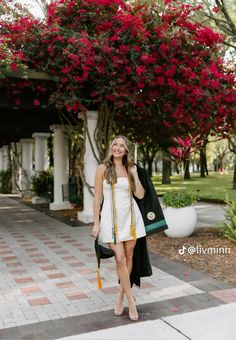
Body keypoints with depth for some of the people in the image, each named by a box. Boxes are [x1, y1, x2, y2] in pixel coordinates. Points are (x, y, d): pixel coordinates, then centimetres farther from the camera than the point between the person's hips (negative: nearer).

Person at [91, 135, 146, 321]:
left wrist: (134, 173, -4)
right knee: (120, 258, -8)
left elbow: (140, 194, 3)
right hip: (111, 218, -3)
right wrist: (96, 223, -5)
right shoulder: (103, 168, -1)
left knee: (128, 257, 7)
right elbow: (97, 197, -1)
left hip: (130, 217, 4)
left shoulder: (130, 169, 8)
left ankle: (120, 298, 24)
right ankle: (131, 301, 5)